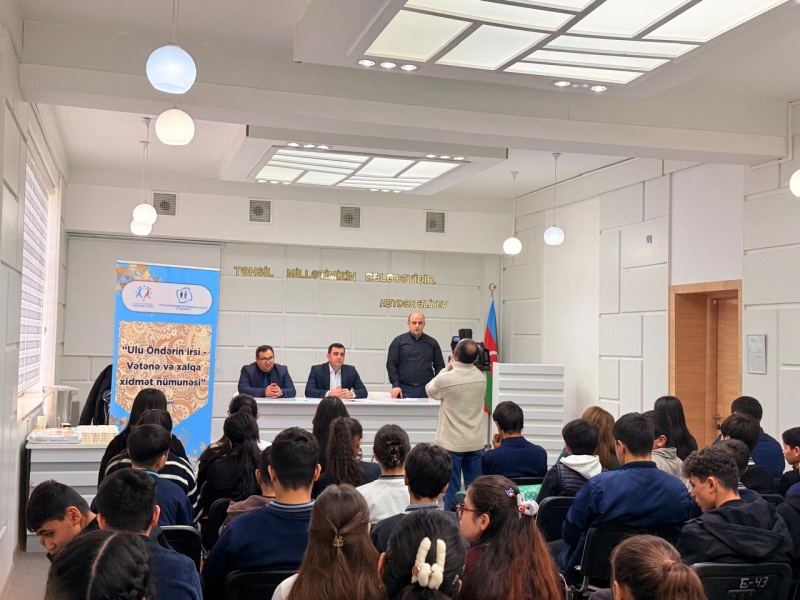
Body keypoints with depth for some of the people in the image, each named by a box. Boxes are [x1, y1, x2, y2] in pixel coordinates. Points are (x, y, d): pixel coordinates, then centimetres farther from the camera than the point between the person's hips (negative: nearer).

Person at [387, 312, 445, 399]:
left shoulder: (432, 343, 12)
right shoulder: (398, 341, 6)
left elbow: (439, 365, 12)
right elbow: (391, 364, 2)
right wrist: (395, 385, -8)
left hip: (426, 390, 2)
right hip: (404, 390, -2)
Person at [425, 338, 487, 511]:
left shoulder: (445, 379, -17)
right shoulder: (481, 378, -3)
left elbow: (430, 390, 4)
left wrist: (447, 369, 11)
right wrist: (453, 370, 17)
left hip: (451, 443, -4)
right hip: (476, 443, 4)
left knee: (451, 489, 4)